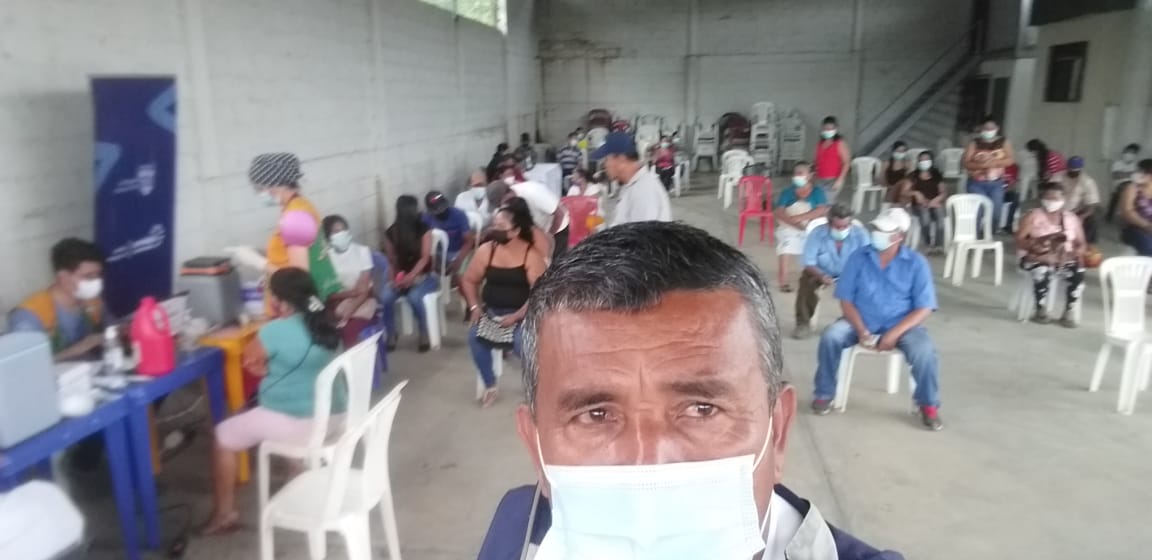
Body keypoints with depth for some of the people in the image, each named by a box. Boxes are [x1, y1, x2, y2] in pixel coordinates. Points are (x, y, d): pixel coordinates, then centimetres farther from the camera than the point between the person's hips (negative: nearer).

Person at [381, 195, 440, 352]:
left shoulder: (424, 229, -7)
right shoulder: (391, 232, 1)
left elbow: (425, 258, -14)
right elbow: (390, 259, 3)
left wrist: (411, 276, -29)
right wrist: (396, 277, -16)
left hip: (424, 276, -2)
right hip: (402, 277, 3)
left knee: (414, 296, -34)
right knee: (385, 296, -27)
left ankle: (424, 335, -11)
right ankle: (390, 335, -8)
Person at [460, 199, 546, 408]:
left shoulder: (531, 255, -10)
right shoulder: (486, 250, 2)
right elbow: (468, 281, 11)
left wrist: (515, 317, -22)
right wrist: (475, 307, -3)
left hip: (521, 313, -3)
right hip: (491, 311, 4)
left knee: (521, 342, -31)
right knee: (475, 336, -25)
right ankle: (490, 384, -3)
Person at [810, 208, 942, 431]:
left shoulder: (916, 263, -5)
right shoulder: (859, 258, -2)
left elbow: (923, 309, -8)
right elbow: (846, 300, -2)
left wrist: (894, 333, -21)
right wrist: (861, 331, -17)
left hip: (901, 325, -1)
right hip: (861, 322, 1)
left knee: (924, 350, -30)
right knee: (831, 336, -27)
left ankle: (928, 404, -4)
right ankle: (824, 394, -7)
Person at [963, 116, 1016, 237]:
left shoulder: (1003, 142, 7)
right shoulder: (974, 143, 1)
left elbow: (1010, 160, -5)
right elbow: (966, 163, -6)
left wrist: (994, 163, -19)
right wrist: (981, 165, -22)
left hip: (996, 183, 2)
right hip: (977, 183, -2)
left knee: (995, 213, -1)